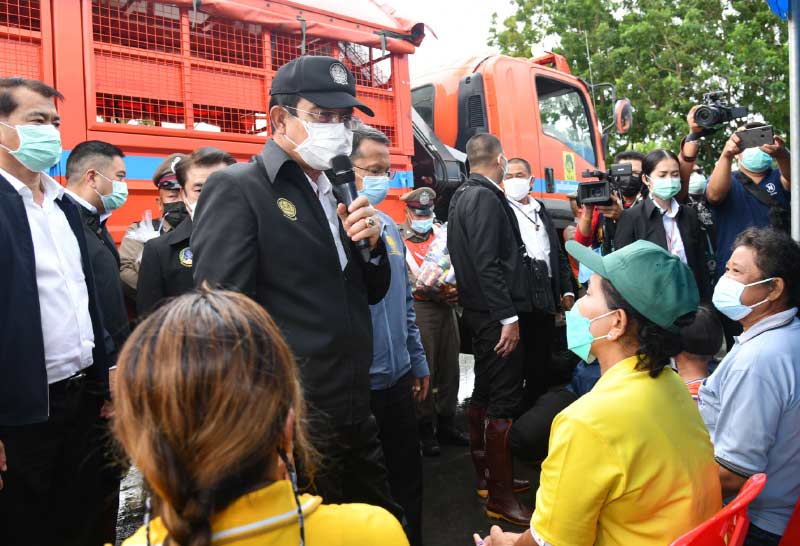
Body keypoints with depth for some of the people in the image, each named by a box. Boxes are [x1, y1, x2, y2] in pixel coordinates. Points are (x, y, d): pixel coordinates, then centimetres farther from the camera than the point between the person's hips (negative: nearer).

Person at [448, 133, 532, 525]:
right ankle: (501, 497, 5)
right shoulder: (486, 198, -16)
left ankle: (485, 475, 32)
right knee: (503, 403, -4)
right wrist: (508, 318, -21)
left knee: (484, 395, 17)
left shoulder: (462, 196, 13)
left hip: (480, 311, 10)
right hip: (496, 314, -10)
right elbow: (488, 265, -23)